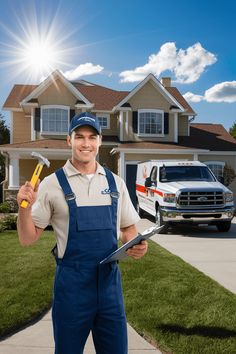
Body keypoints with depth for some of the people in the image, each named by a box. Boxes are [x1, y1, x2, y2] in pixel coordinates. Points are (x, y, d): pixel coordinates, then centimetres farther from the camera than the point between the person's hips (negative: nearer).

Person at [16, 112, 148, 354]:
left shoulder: (115, 182, 5)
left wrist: (136, 245, -6)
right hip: (71, 283, -2)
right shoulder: (52, 184, -5)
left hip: (110, 280, 3)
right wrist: (24, 207, -20)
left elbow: (128, 228, 14)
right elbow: (27, 239, -2)